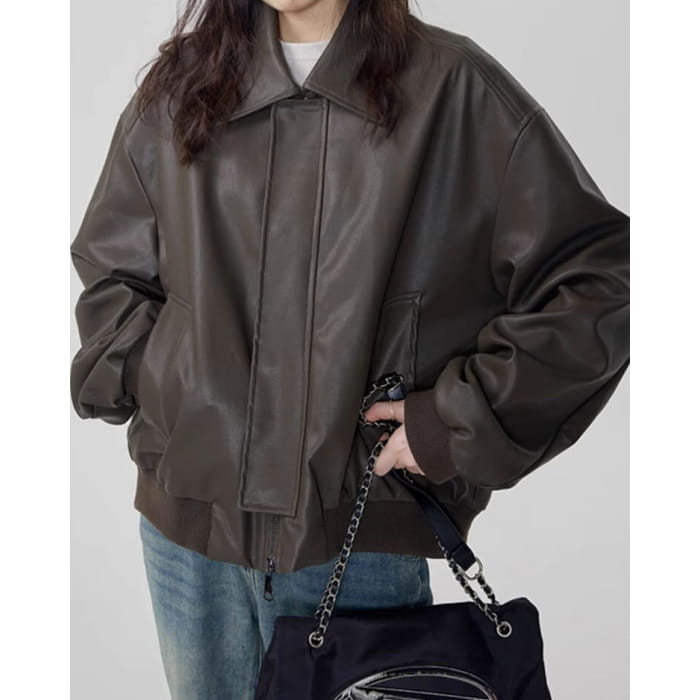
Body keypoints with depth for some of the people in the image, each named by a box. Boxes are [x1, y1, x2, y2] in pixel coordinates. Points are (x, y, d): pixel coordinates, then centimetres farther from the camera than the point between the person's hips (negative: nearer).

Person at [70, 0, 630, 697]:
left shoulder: (453, 88, -4)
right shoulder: (180, 86, 8)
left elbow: (596, 280, -6)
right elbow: (109, 266, 21)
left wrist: (459, 418, -11)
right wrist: (139, 374, 4)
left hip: (361, 541, -3)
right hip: (188, 516, 4)